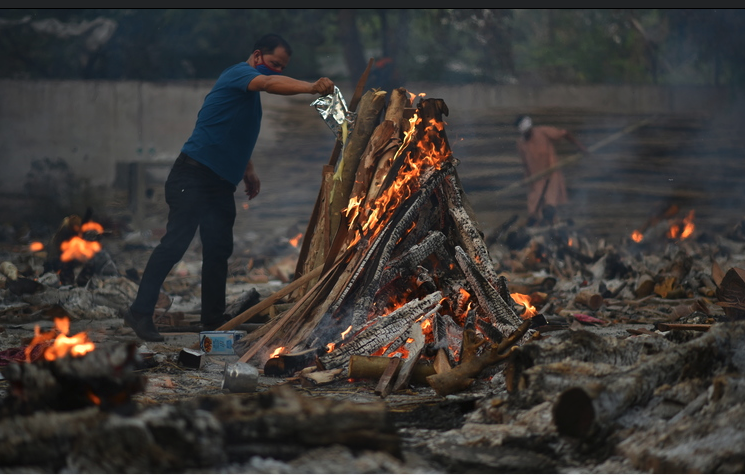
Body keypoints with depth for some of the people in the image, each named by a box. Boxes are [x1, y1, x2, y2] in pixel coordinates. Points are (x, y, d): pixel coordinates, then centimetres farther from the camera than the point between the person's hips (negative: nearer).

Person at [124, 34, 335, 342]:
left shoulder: (250, 93, 20)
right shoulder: (239, 74, -10)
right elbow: (270, 83, -31)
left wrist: (248, 171, 24)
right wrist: (311, 87, -44)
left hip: (222, 183, 10)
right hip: (194, 175, -10)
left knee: (219, 249, 9)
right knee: (175, 243, -13)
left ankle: (213, 319, 16)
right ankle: (140, 313, -11)